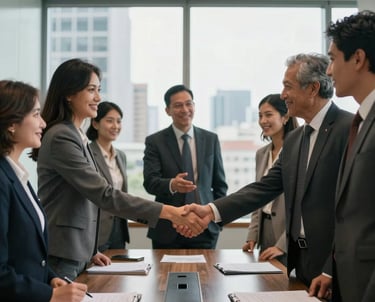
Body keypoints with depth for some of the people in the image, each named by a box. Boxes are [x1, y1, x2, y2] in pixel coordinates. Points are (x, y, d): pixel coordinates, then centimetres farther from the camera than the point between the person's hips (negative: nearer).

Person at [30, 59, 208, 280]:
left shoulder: (76, 135, 13)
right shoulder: (61, 138, -17)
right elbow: (103, 194, -25)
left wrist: (90, 251, 14)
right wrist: (169, 212, -29)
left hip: (77, 255, 9)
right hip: (59, 260, -9)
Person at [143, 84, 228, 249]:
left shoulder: (211, 139, 8)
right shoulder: (154, 141, 0)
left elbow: (220, 184, 13)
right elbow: (149, 181, -10)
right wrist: (172, 184, -30)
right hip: (167, 230, -1)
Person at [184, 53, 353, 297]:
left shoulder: (351, 128, -13)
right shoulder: (294, 140, 13)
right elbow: (265, 188, 7)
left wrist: (333, 270, -19)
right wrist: (211, 210, -5)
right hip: (301, 259, 7)